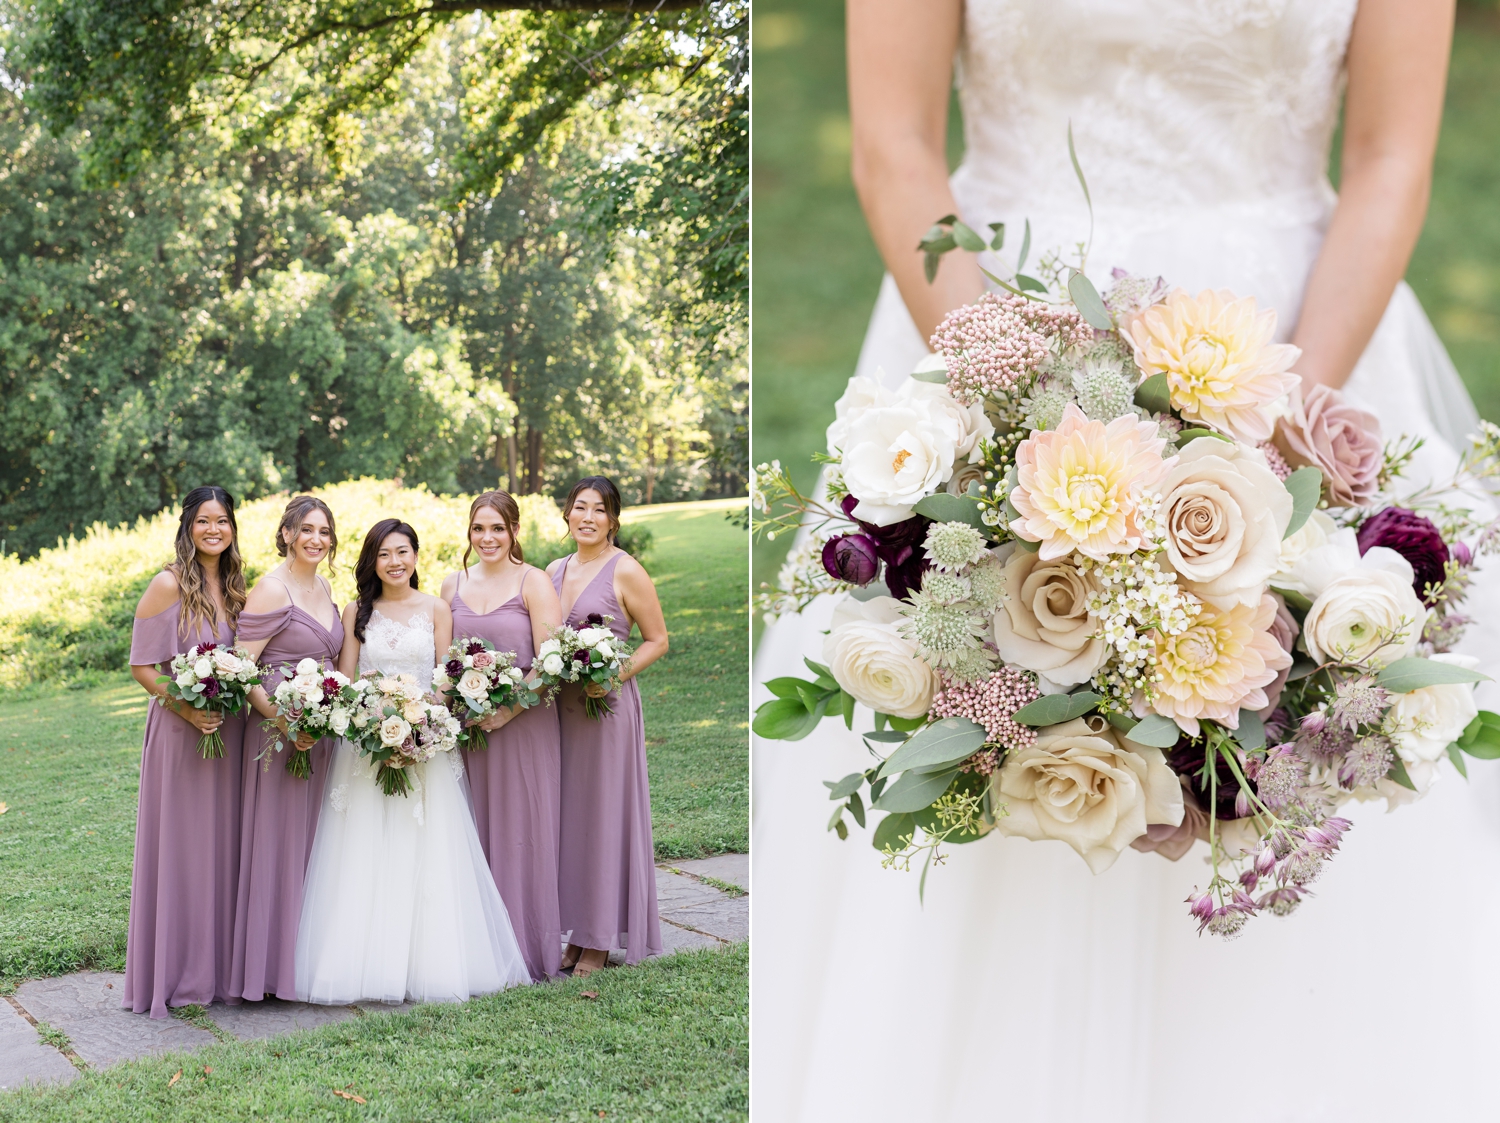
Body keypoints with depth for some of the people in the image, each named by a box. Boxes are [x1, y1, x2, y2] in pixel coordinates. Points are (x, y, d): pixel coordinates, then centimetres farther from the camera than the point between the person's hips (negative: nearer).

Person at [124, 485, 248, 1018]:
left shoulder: (234, 587, 10)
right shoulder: (168, 585, -8)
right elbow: (141, 664, -9)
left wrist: (238, 701, 1)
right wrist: (186, 709, -19)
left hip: (229, 733, 6)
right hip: (180, 730, -6)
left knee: (223, 847, 10)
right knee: (178, 848, 0)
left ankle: (220, 968, 20)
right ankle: (175, 972, 10)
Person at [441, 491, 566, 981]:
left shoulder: (534, 582, -4)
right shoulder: (453, 584, 11)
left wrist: (508, 709, -17)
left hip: (521, 721, -4)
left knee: (520, 829, 1)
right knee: (475, 830, 6)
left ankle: (528, 948, 11)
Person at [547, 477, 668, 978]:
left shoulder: (626, 571, -7)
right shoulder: (554, 571, 11)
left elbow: (657, 640, -5)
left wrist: (614, 676, -18)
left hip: (606, 706, -6)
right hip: (559, 706, 6)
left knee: (603, 813, 0)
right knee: (567, 812, 9)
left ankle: (599, 940, 9)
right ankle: (576, 930, 18)